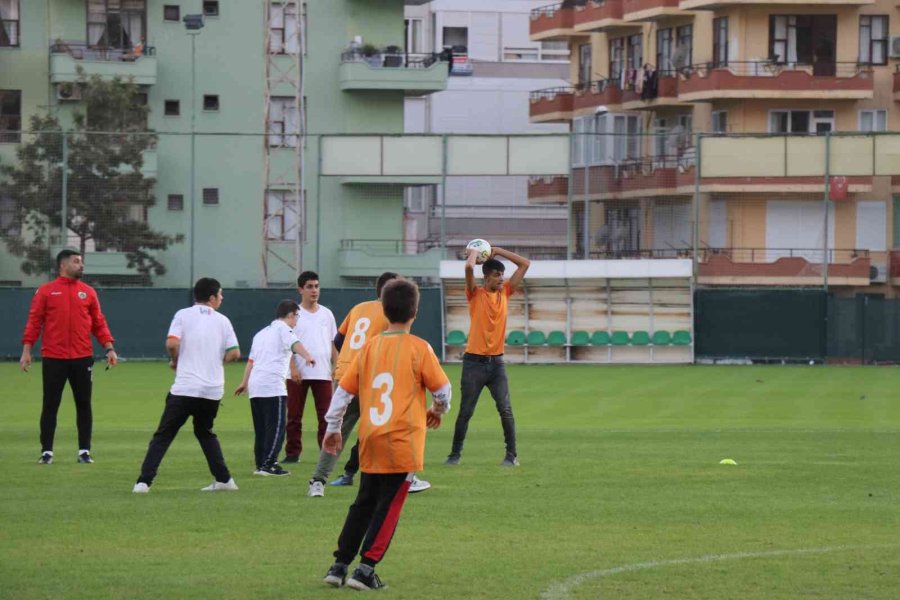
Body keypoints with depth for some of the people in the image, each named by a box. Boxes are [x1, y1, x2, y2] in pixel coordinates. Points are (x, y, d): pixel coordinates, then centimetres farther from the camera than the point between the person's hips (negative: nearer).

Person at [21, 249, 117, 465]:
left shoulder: (88, 292, 10)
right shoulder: (46, 291, 3)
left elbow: (99, 323, 9)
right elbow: (34, 322, 1)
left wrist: (109, 348, -1)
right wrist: (26, 350, -7)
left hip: (82, 358, 2)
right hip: (53, 359, -2)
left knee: (84, 404, 4)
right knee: (50, 405, 1)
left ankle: (84, 451, 11)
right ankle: (46, 452, 7)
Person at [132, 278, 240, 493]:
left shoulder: (183, 315, 2)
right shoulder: (222, 321, 9)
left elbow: (172, 343, -12)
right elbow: (235, 353, 4)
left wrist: (175, 361, 8)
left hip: (184, 388, -3)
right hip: (213, 390, 3)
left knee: (163, 435, 0)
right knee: (205, 431, 24)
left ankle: (144, 481, -10)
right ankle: (224, 480, 19)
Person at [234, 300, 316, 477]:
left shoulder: (261, 332, 26)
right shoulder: (283, 328, 2)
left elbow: (251, 360, 28)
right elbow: (294, 343, -20)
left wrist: (244, 383, 33)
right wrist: (307, 356, -37)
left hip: (254, 384, 8)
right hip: (272, 384, -8)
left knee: (261, 428, 13)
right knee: (276, 426, -8)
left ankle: (261, 464, 13)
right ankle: (268, 464, -14)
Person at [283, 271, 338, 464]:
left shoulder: (326, 314, 12)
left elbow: (332, 345, 15)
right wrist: (293, 368, -16)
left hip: (323, 373, 3)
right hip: (298, 373, -3)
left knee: (326, 415, 0)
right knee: (294, 415, 1)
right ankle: (293, 453, 6)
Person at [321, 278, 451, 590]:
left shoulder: (370, 348, 5)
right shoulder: (419, 348, -7)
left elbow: (343, 390, 8)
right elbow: (442, 388, 0)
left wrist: (333, 429, 20)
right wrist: (438, 410, 22)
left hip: (370, 442, 4)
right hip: (403, 442, -4)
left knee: (363, 503, 17)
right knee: (389, 507, 2)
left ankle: (339, 565, 15)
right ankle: (365, 570, -5)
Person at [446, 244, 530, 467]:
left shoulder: (505, 292, 7)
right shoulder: (475, 294, -4)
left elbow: (525, 264, 8)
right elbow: (469, 268, -22)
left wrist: (497, 251, 6)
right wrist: (474, 252, -2)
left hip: (496, 362, 3)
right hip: (474, 362, -3)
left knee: (506, 410, -6)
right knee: (465, 412, 4)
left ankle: (511, 455, 1)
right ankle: (455, 454, 14)